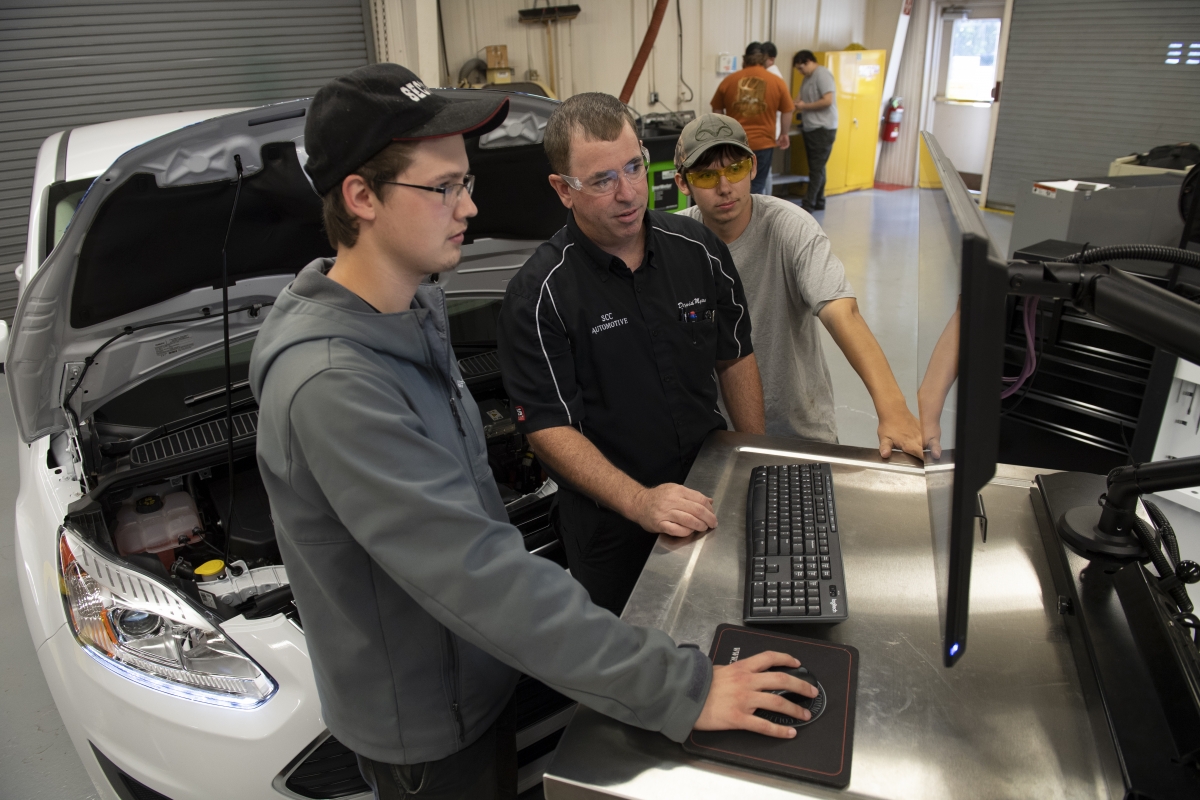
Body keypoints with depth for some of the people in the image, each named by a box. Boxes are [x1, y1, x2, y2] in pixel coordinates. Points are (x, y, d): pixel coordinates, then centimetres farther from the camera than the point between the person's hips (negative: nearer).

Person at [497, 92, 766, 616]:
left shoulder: (699, 249, -3)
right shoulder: (538, 294, -18)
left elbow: (736, 358, 7)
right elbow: (549, 428, -19)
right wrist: (639, 502, -30)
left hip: (713, 496, 4)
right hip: (612, 525, -4)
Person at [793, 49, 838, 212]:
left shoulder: (822, 75, -13)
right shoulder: (809, 77, 15)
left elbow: (827, 101, -21)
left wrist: (805, 106, -14)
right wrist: (800, 104, 0)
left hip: (823, 129, -9)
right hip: (811, 128, 9)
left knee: (817, 168, -7)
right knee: (816, 168, 12)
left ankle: (808, 204, -8)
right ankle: (818, 202, 18)